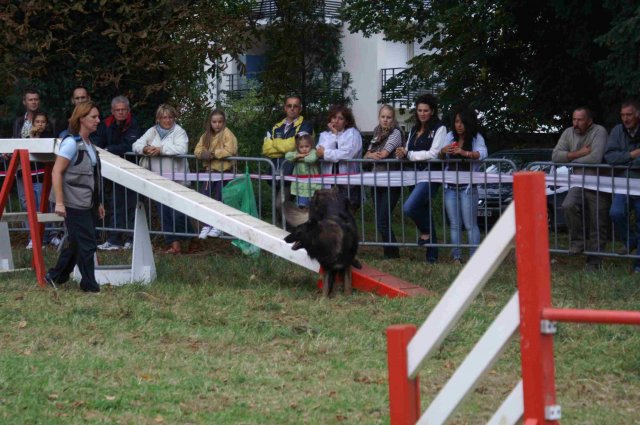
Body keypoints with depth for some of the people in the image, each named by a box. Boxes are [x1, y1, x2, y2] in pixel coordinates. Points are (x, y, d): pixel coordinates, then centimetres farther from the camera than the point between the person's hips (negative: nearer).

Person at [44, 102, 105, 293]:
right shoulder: (71, 143, -14)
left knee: (76, 243, 13)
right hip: (74, 203, -8)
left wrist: (97, 203, 20)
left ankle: (56, 276, 26)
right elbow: (56, 172, -17)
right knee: (86, 243, -4)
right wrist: (59, 202, -22)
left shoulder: (89, 144, 12)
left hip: (88, 203, 8)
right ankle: (89, 285, 5)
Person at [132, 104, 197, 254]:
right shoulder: (152, 132, 12)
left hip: (176, 179, -5)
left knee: (178, 212, -9)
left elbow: (181, 148, -19)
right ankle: (174, 243, 8)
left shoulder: (179, 131, -2)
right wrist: (145, 149, -16)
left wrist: (160, 149, -22)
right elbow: (136, 145, 7)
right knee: (164, 213, 3)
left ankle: (192, 241, 7)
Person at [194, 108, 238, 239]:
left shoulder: (227, 133, -9)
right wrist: (203, 154, -18)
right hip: (210, 170, 6)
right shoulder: (206, 135, 10)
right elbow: (198, 150, 4)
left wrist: (213, 154, -18)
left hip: (223, 170, -6)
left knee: (219, 199, 0)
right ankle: (206, 225, 7)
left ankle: (218, 227, 12)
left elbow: (230, 150, -22)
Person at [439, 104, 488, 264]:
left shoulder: (476, 138, -3)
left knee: (470, 225, -5)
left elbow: (482, 154, -20)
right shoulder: (450, 136, 9)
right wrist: (443, 152, -13)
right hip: (450, 186, 4)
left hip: (467, 187, -4)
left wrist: (464, 153, -36)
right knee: (454, 225, 7)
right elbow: (441, 159, 11)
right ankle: (456, 257, 10)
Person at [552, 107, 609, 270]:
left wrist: (573, 160, -7)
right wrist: (578, 154, -11)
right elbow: (555, 156, 0)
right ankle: (578, 241, -5)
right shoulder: (569, 133, 7)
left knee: (597, 225, -2)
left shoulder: (599, 132, -9)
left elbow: (595, 158, -22)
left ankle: (594, 262, 8)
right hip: (578, 183, 4)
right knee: (568, 206, -24)